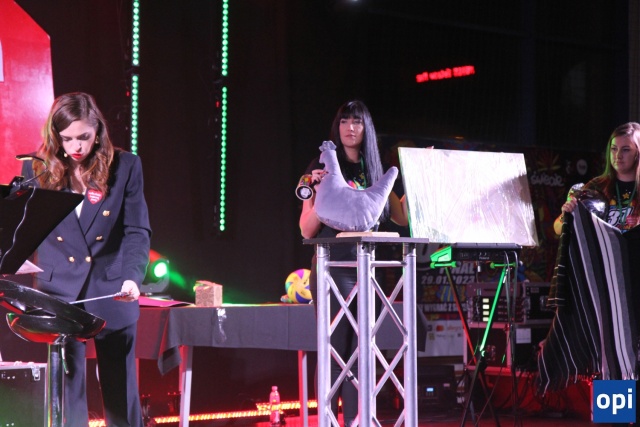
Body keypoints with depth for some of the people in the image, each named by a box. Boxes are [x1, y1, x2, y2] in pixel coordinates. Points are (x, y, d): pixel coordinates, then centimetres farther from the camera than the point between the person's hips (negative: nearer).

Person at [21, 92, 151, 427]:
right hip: (59, 295, 0)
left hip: (112, 296, 0)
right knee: (67, 391, 3)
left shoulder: (125, 167, -1)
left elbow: (137, 231, -3)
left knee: (120, 391, 9)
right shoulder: (38, 170, 1)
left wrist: (133, 278, -18)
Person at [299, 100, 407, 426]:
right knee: (334, 351, -8)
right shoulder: (324, 167, -1)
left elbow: (402, 216, 17)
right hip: (333, 267, -5)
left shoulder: (374, 172, 13)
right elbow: (307, 230, -5)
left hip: (366, 269, 5)